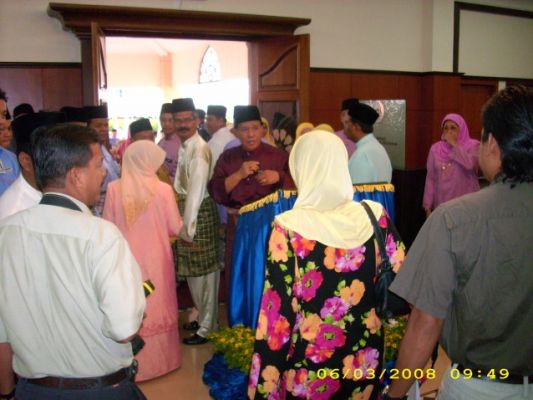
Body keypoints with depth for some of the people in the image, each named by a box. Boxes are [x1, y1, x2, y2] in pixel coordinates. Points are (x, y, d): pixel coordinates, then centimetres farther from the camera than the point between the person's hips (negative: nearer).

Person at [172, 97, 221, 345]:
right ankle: (204, 317, 36)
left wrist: (188, 228, -17)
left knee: (203, 271, 2)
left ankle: (207, 328, 17)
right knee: (193, 270, 19)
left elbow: (196, 190, -20)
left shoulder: (198, 149, -18)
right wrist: (184, 225, 11)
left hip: (201, 213, -9)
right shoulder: (185, 146, 10)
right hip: (188, 209, 9)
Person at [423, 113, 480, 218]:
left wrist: (454, 144, -14)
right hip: (441, 204, 3)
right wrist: (428, 206, 3)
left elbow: (470, 164, -23)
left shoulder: (473, 146, -2)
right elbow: (430, 179, 6)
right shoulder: (435, 148, 6)